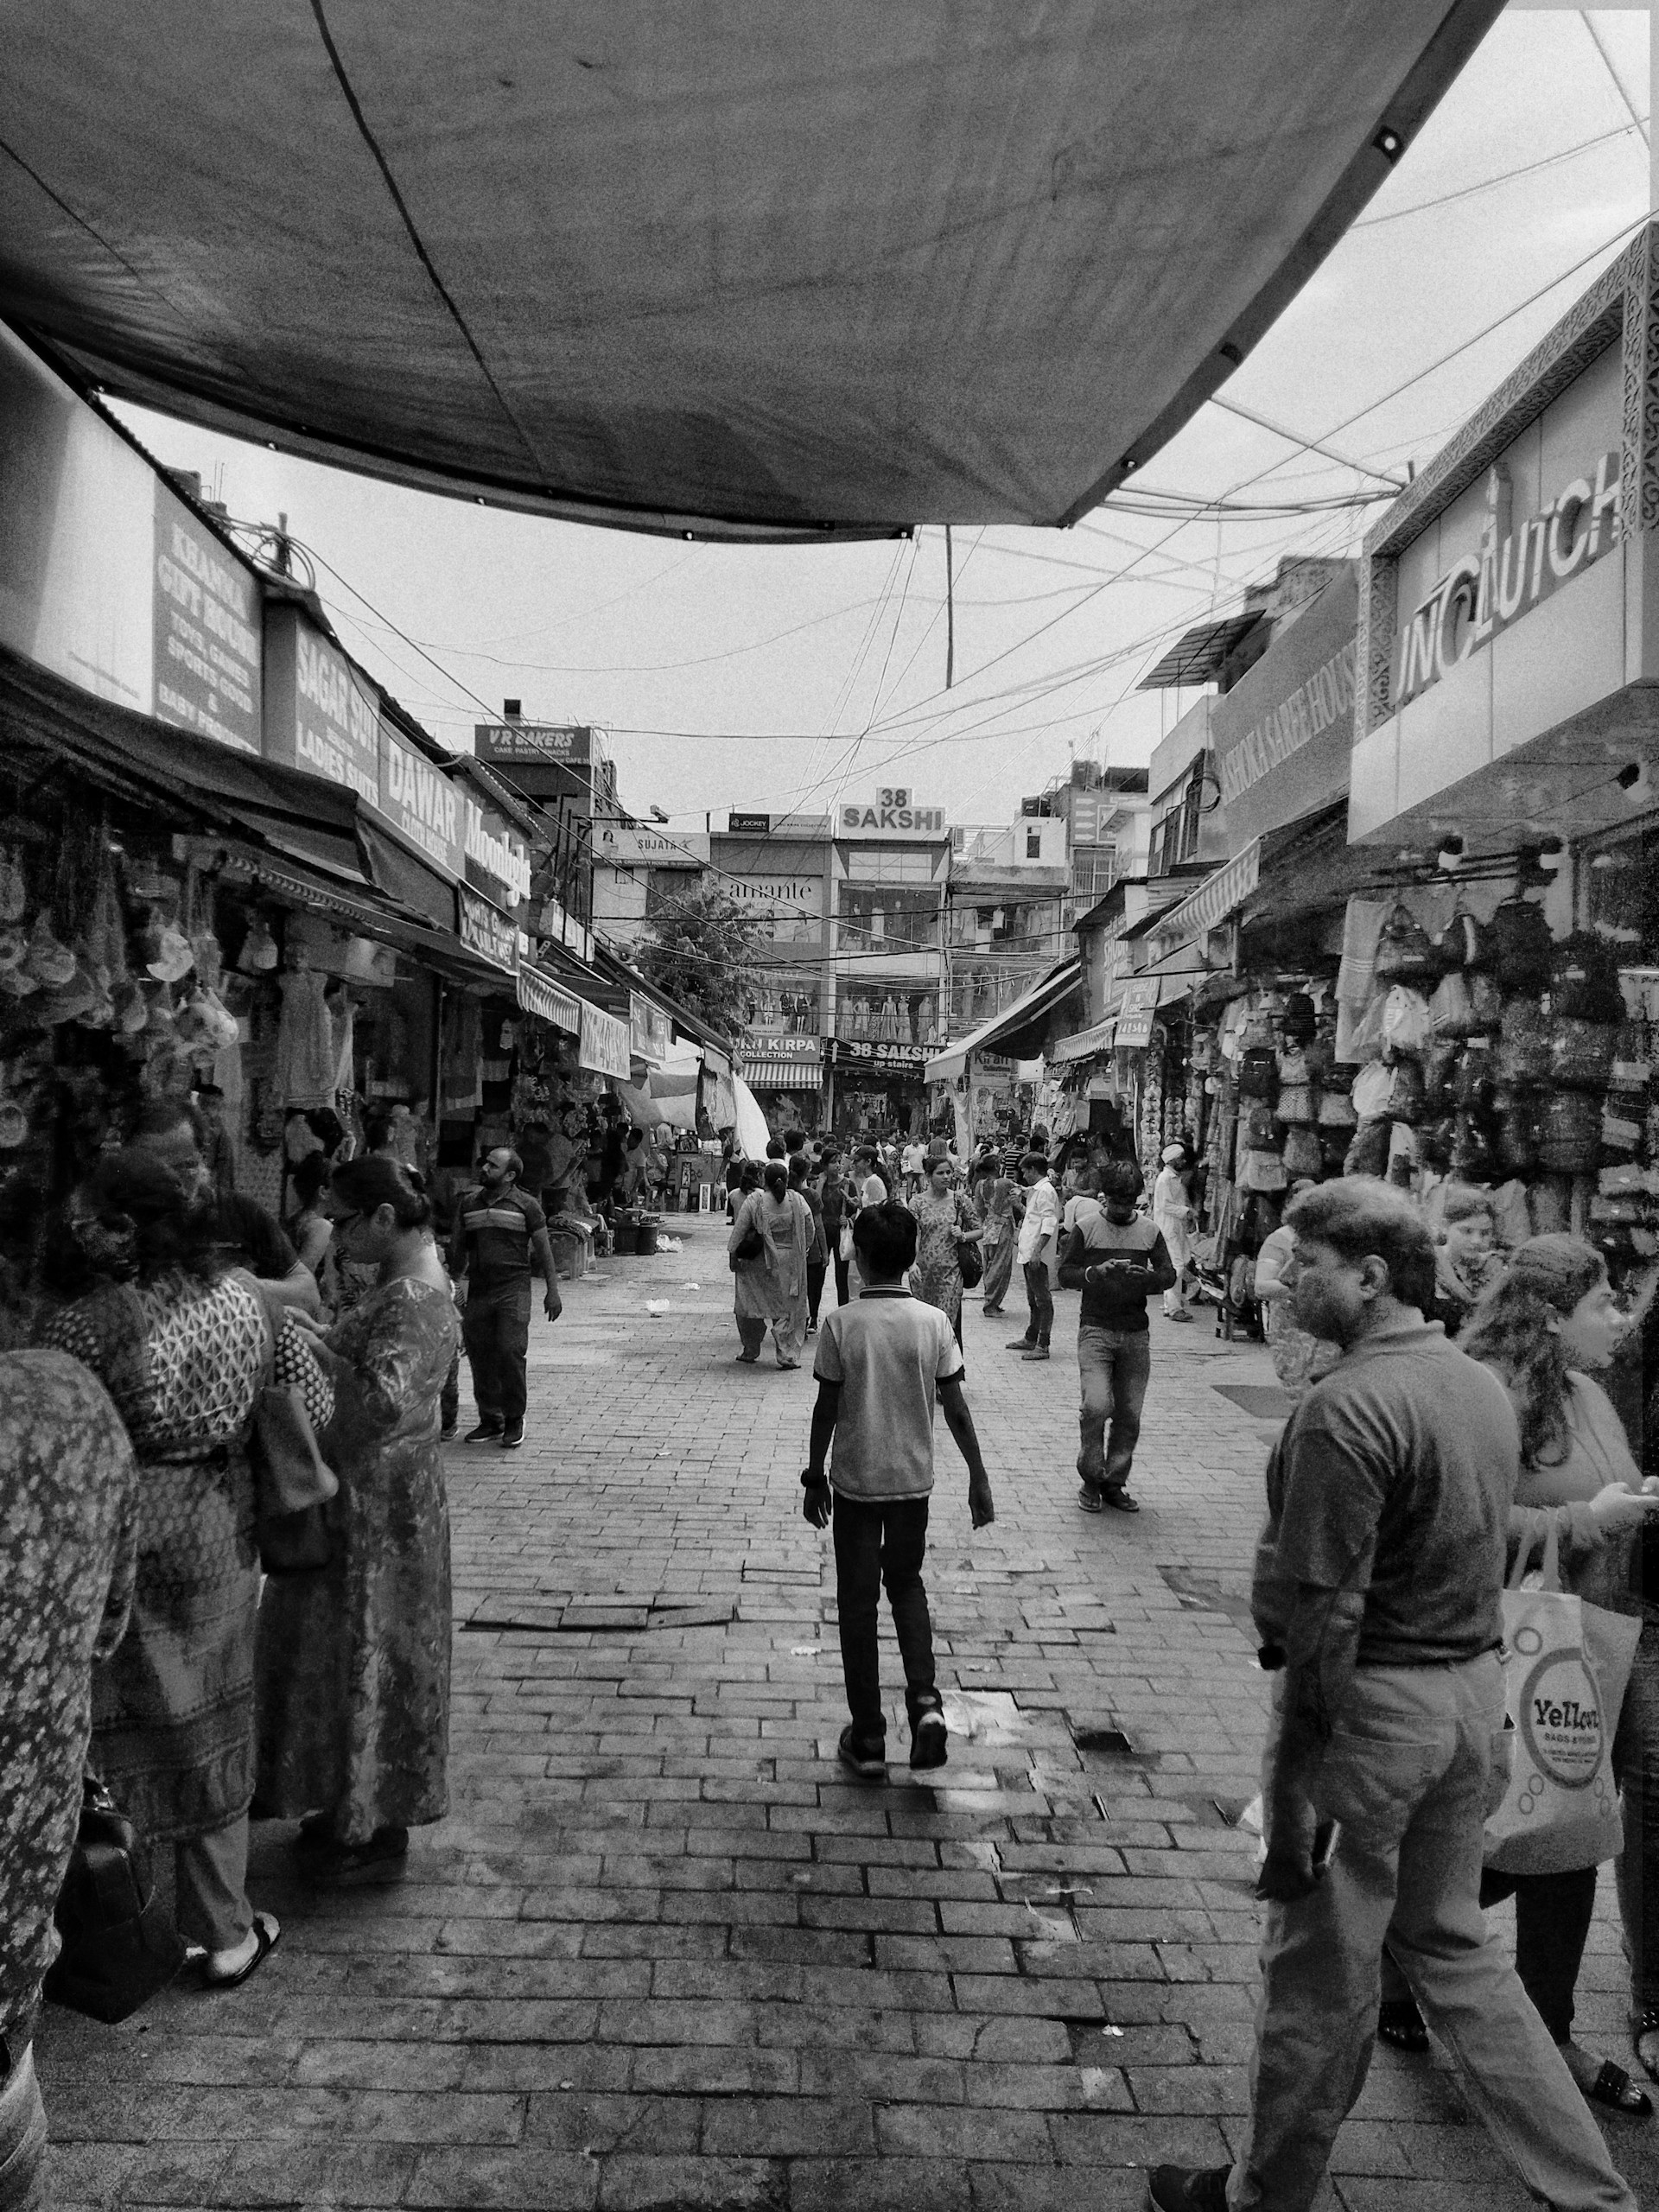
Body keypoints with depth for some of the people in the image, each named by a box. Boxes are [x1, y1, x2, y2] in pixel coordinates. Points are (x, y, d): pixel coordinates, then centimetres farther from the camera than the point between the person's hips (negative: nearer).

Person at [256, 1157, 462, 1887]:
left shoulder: (415, 1301, -23)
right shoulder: (401, 1279, 7)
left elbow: (382, 1403, -34)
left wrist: (308, 1341, -30)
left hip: (380, 1504, -10)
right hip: (360, 1496, 10)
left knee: (370, 1659, 5)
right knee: (349, 1654, 21)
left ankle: (381, 1837, 21)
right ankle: (354, 1806, 37)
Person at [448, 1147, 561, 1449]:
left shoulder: (525, 1205, 0)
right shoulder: (469, 1203, 12)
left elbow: (544, 1250, 2)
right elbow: (458, 1248, 20)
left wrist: (552, 1291, -2)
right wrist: (455, 1283, 17)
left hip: (513, 1290, -4)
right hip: (477, 1291, 4)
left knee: (511, 1352, -12)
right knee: (479, 1355, 5)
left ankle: (514, 1421, 2)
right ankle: (490, 1419, 18)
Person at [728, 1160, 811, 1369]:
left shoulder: (754, 1200, -8)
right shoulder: (797, 1200, -1)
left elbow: (739, 1231, -7)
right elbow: (809, 1231, 6)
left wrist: (733, 1255, 2)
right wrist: (802, 1252, 18)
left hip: (759, 1262, -2)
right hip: (790, 1263, 2)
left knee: (751, 1304, 14)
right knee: (788, 1308, 8)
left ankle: (751, 1351, 21)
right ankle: (788, 1355, 3)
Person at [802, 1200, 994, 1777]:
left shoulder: (841, 1324, -12)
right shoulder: (933, 1322, -7)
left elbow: (826, 1410, -7)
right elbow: (955, 1409, -5)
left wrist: (814, 1477, 5)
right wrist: (978, 1477, 4)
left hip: (855, 1481, -2)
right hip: (913, 1478, 2)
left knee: (858, 1601, 10)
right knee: (906, 1583, 23)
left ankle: (867, 1737, 15)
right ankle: (925, 1698, 4)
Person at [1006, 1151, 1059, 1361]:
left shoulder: (1045, 1191, -14)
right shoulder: (1035, 1191, 17)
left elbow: (1049, 1224, -22)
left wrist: (1038, 1251, -26)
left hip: (1037, 1256, -10)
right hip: (1029, 1254, 10)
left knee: (1042, 1299, -6)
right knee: (1033, 1299, 18)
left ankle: (1043, 1346, -5)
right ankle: (1031, 1339, 28)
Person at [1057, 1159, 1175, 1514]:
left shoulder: (1150, 1231, 9)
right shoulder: (1086, 1229, 2)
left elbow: (1169, 1274, 7)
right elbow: (1065, 1273, 1)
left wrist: (1146, 1276, -15)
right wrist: (1095, 1272, -18)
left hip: (1136, 1334, 3)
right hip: (1095, 1329, -3)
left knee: (1129, 1415, 5)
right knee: (1096, 1405, -16)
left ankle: (1114, 1483, 20)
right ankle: (1090, 1480, 3)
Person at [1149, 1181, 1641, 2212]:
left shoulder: (1350, 1406, -23)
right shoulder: (1485, 1385, 3)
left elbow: (1325, 1611, -23)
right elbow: (1486, 1554, 9)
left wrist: (1294, 1774, -17)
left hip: (1374, 1701, -8)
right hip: (1477, 1693, 8)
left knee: (1322, 1970, 11)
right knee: (1454, 1942, 25)